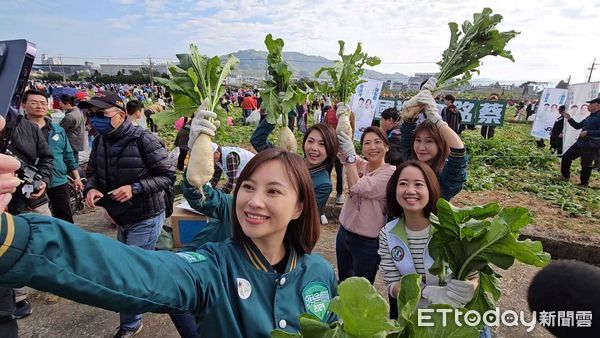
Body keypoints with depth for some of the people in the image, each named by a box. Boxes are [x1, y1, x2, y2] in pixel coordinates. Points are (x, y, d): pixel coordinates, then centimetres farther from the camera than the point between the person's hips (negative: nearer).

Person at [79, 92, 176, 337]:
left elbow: (168, 176, -18)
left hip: (145, 218, -7)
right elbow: (92, 172, 10)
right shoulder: (99, 142, 1)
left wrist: (135, 188, -28)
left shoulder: (144, 140, -21)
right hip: (122, 218, 8)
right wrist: (91, 188, -12)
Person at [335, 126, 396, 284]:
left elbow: (357, 187, -25)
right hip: (344, 232, 6)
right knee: (343, 284, 25)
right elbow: (340, 149, -6)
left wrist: (350, 155, -22)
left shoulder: (390, 172, -16)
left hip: (367, 242, -5)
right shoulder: (360, 164, 2)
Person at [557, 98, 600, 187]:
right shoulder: (589, 117, 15)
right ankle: (565, 175, 25)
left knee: (586, 165, 0)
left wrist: (588, 132, -26)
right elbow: (577, 126, 22)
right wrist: (570, 119, 11)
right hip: (580, 143, 9)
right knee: (566, 156, 11)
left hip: (591, 146, -9)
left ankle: (584, 183, 15)